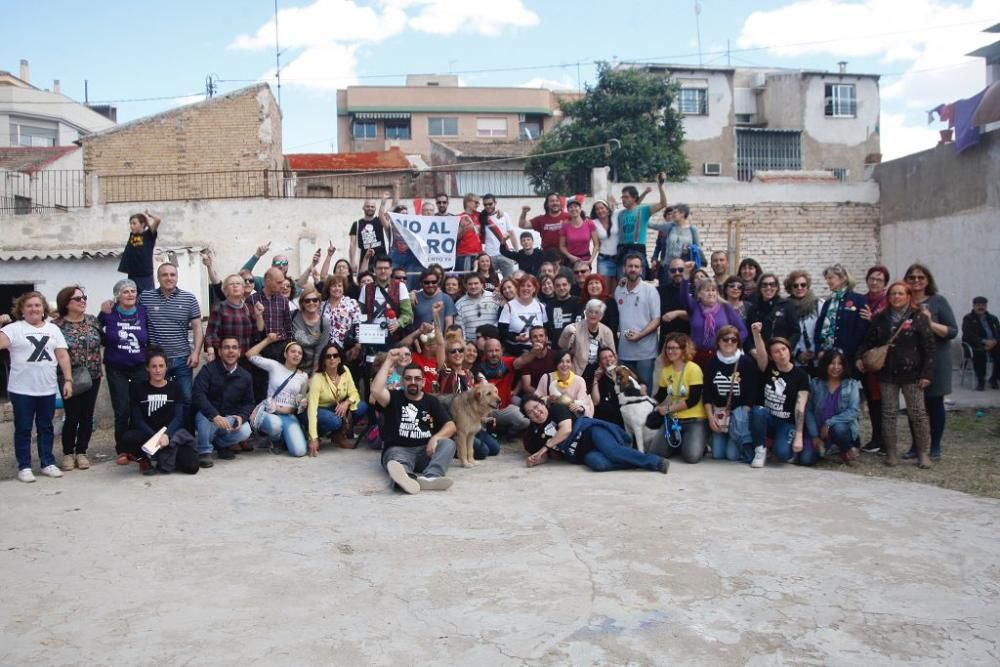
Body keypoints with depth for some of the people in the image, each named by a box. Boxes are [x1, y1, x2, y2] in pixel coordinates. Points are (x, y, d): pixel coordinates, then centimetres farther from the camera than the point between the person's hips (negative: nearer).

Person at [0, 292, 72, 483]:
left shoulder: (53, 329, 9)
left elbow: (63, 355, 6)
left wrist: (68, 380, 0)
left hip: (47, 389, 3)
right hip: (21, 390, -3)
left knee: (46, 427, 13)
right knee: (23, 429, 5)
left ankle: (48, 463, 22)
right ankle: (24, 467, 13)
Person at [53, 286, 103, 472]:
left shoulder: (93, 320, 4)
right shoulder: (57, 325, -8)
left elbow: (102, 341, 12)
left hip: (92, 377, 4)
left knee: (87, 416, 8)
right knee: (72, 417, -1)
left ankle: (81, 452, 20)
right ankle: (68, 453, 16)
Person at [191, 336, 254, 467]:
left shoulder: (245, 376, 1)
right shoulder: (208, 370, -12)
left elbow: (249, 403, 5)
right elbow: (198, 395, -24)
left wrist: (241, 416, -20)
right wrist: (215, 416, -40)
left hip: (231, 418, 3)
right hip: (208, 414, -3)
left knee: (244, 431, -27)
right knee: (205, 415, -37)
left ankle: (220, 443, 8)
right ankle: (204, 451, -11)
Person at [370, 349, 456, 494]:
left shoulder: (432, 401, 15)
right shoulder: (394, 397, 10)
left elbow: (450, 426, 5)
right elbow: (376, 391, -13)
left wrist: (435, 438, -17)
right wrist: (389, 361, -6)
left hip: (426, 450, 3)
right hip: (398, 449, -3)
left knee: (448, 444, -27)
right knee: (398, 462, -37)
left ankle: (430, 477, -56)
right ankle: (405, 478, -76)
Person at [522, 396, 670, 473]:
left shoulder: (556, 409, 0)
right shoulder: (532, 434, 12)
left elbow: (566, 430, -14)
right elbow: (544, 457, 13)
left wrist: (546, 445, -9)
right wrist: (535, 460, -11)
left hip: (590, 432, -2)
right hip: (583, 454, 2)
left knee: (611, 451, -33)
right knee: (596, 462, -33)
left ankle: (655, 461, -24)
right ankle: (642, 464, -26)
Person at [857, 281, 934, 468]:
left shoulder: (919, 318, -3)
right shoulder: (880, 319, 9)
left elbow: (929, 348, -5)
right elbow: (868, 341, 14)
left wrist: (927, 374, -10)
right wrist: (860, 357, -4)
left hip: (911, 374, -3)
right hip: (887, 374, 3)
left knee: (918, 413, 1)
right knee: (889, 413, 6)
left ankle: (923, 453, 11)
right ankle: (891, 453, 13)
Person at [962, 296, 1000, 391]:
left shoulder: (992, 318, 19)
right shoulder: (968, 318, 5)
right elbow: (969, 335, -10)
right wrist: (984, 341, -23)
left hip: (992, 344, 4)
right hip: (976, 345, -4)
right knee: (980, 352, -38)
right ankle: (980, 381, -23)